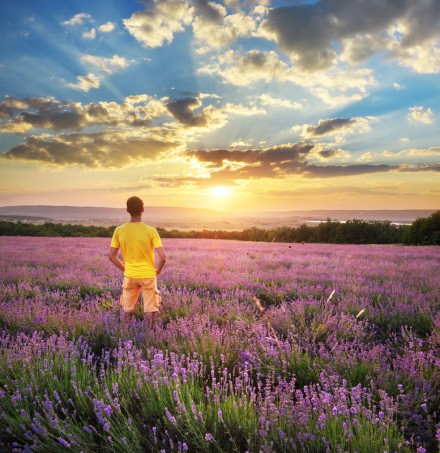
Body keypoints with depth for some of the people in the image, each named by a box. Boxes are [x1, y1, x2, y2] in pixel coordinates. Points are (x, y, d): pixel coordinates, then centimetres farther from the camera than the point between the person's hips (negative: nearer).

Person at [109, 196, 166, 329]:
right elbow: (163, 257, -17)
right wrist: (157, 271, 1)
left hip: (130, 276, 3)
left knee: (127, 309, 17)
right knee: (150, 310, 8)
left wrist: (125, 269, 11)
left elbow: (111, 256, -1)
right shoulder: (151, 231, -15)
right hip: (148, 275, -2)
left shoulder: (119, 231, -7)